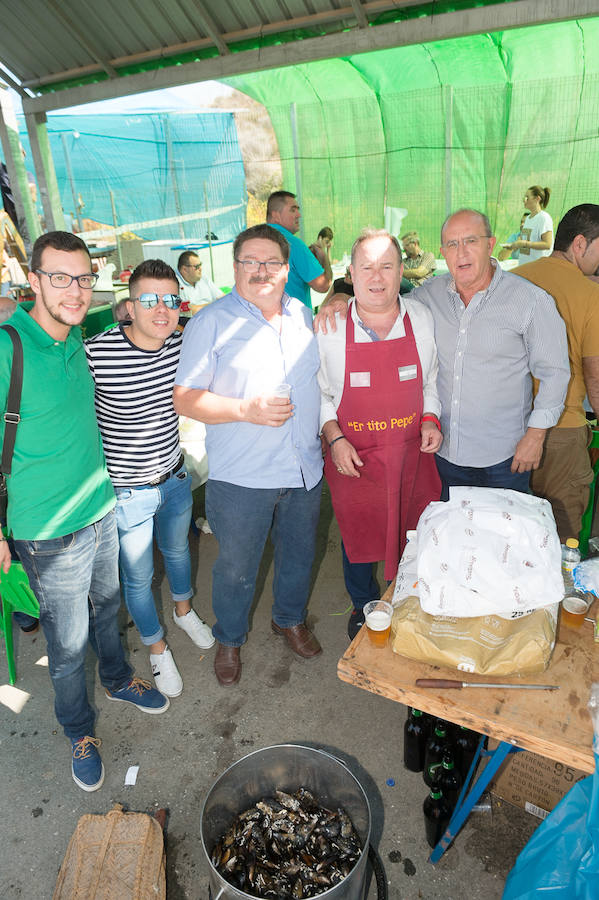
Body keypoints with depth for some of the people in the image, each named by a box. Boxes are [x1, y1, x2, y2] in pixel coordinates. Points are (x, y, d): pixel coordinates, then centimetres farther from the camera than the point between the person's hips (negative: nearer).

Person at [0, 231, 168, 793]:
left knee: (107, 605, 27)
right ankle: (79, 730, 40)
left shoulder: (79, 336, 0)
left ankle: (118, 680, 54)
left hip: (103, 508, 6)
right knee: (68, 642, 13)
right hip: (51, 532, -6)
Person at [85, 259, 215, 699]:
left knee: (178, 550, 28)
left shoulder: (183, 344, -9)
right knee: (138, 576, 15)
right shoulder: (95, 353, -25)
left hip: (176, 477, 5)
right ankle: (158, 649, 42)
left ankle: (184, 610, 58)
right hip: (127, 493, -4)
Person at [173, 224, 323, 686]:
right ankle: (229, 639, 39)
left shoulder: (304, 315, 8)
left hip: (305, 469, 5)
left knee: (299, 555, 22)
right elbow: (185, 399, -11)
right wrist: (246, 409, -23)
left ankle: (290, 619, 49)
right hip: (241, 476, -4)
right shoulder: (211, 323, -8)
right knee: (237, 567, 11)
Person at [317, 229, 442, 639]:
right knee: (358, 535, 15)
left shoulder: (423, 319, -3)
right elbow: (318, 392, 1)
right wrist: (335, 439, -11)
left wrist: (430, 418, -5)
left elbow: (433, 380, 11)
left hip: (412, 454, 2)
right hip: (353, 458, -1)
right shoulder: (328, 326, -9)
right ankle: (364, 607, 43)